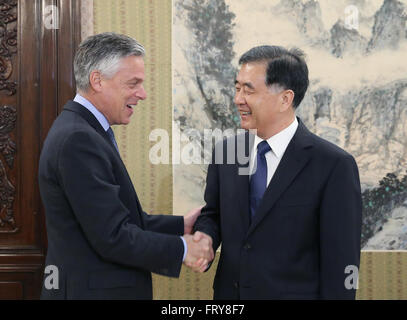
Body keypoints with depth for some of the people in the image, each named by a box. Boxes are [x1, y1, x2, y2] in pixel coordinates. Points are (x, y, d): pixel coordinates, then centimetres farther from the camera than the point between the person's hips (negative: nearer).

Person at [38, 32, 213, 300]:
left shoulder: (80, 132, 10)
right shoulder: (78, 140, -21)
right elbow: (113, 237, -23)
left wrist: (180, 225, 7)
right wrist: (181, 249, -13)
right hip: (92, 291, -10)